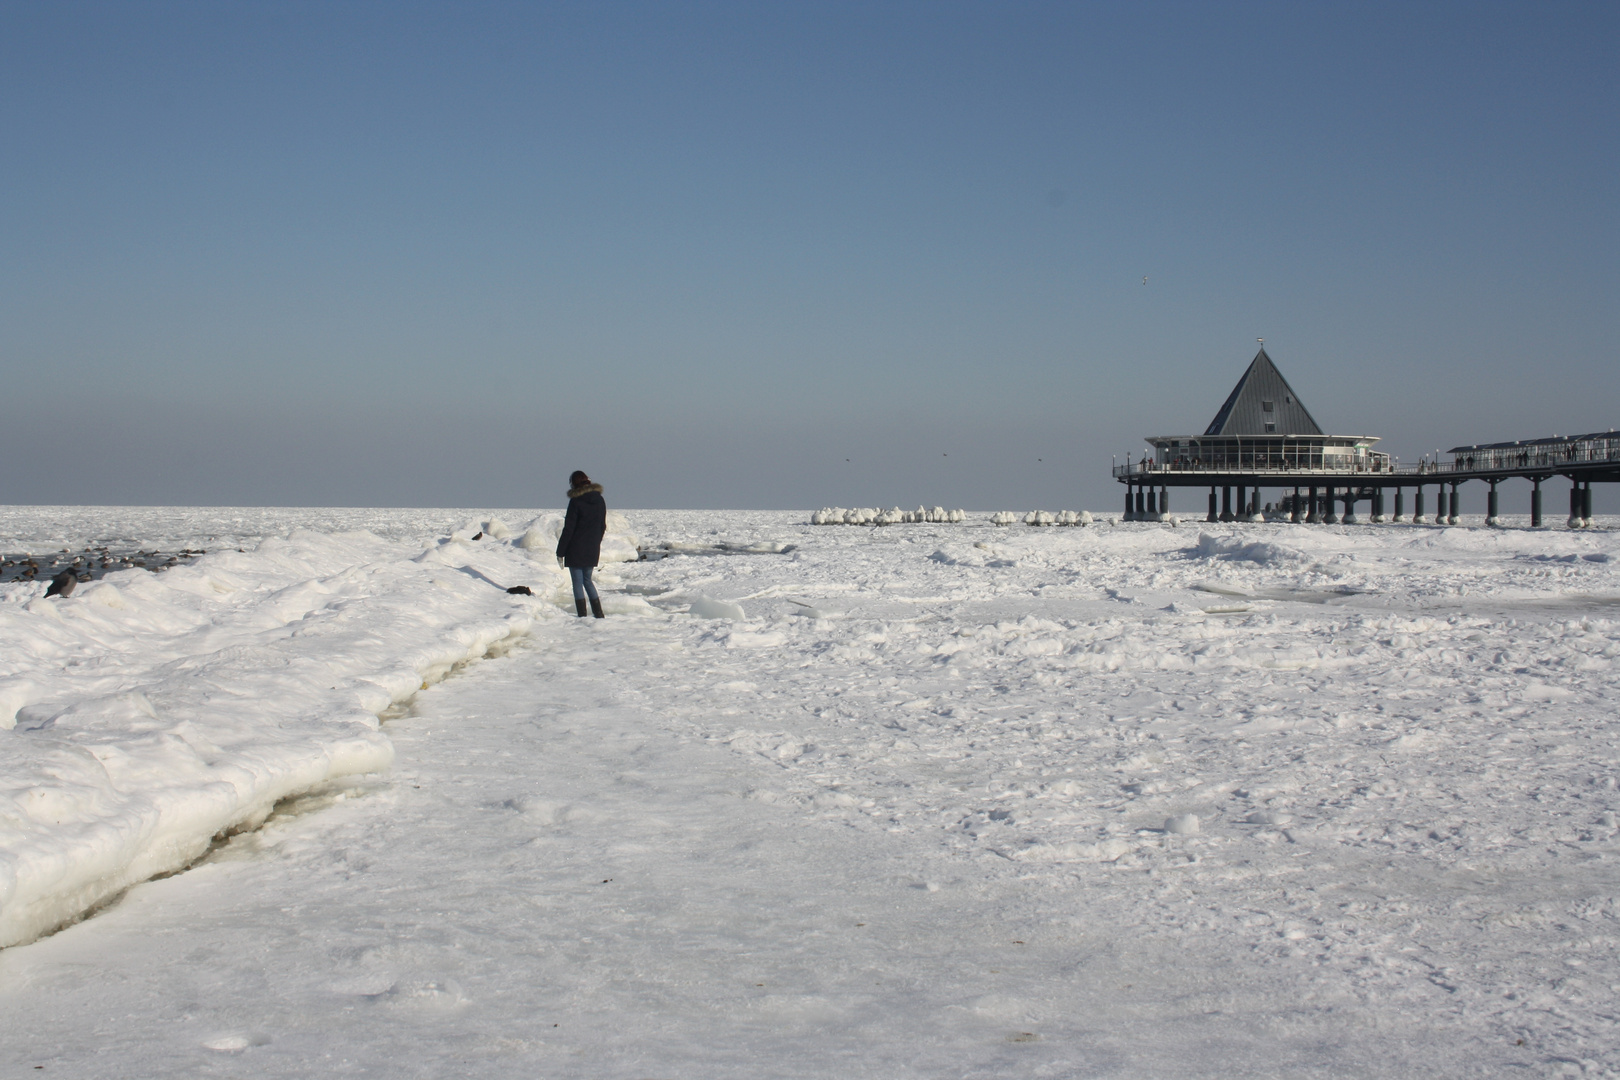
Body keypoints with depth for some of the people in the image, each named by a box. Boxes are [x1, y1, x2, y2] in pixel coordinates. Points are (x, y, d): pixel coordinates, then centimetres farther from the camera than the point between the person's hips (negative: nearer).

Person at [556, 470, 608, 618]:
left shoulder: (576, 501, -14)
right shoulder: (600, 500, 5)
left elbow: (568, 529, -13)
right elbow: (602, 526, 12)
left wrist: (560, 551, -7)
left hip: (576, 550, -6)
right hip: (593, 550, 6)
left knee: (578, 583, 1)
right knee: (587, 580, 18)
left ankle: (582, 616, -1)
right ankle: (598, 614, 15)